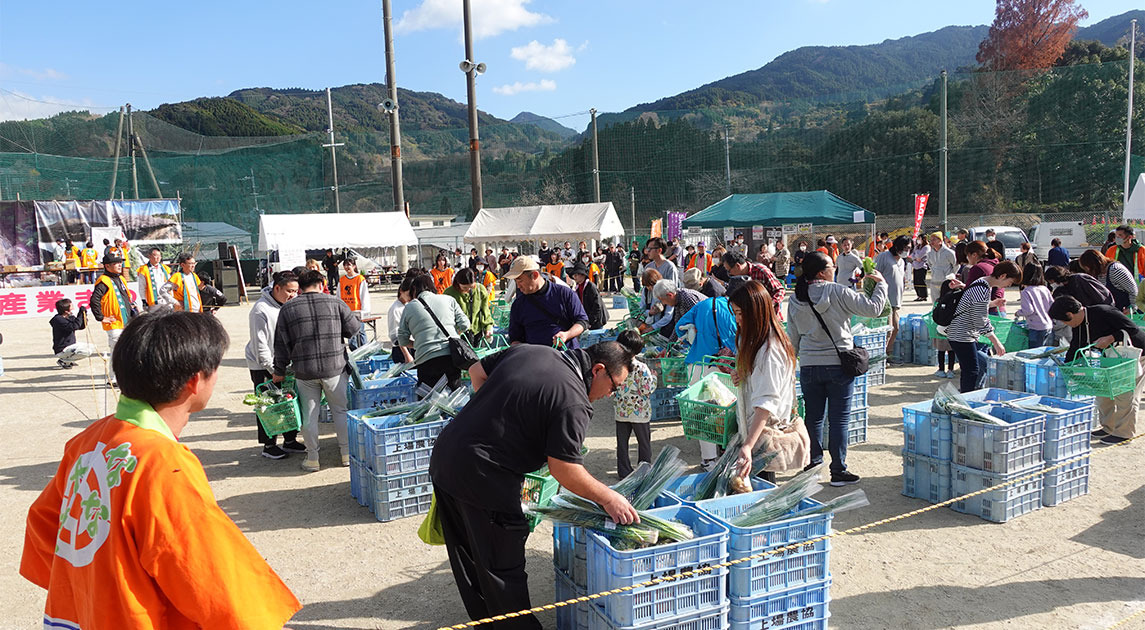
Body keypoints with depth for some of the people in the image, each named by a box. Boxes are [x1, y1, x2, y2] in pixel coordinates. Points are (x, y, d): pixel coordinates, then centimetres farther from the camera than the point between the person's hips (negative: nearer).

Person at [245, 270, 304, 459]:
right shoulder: (261, 310, -20)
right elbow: (260, 345, -19)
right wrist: (273, 370, -18)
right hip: (263, 366, -7)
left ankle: (290, 440, 23)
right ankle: (268, 445, 14)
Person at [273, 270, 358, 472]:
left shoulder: (287, 309, 3)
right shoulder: (335, 303, -1)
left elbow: (281, 343, 4)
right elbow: (354, 329, 3)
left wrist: (279, 371, 13)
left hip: (304, 372, 1)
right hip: (334, 368, 0)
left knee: (309, 415, 10)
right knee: (341, 410, 12)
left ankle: (312, 458, 17)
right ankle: (347, 453, 19)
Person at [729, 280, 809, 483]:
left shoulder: (769, 350, -22)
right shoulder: (754, 340, 9)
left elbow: (767, 401, -28)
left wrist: (748, 445, -36)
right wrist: (742, 375, 2)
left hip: (765, 434, -9)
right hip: (750, 427, 9)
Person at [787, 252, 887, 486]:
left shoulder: (796, 300, 3)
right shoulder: (838, 292, -11)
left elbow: (793, 339, 10)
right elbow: (873, 309, -11)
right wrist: (881, 284, 4)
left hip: (809, 366, 4)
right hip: (838, 364, -4)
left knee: (813, 417, 14)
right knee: (839, 418, 3)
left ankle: (812, 465, 23)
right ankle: (838, 470, 6)